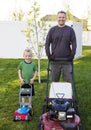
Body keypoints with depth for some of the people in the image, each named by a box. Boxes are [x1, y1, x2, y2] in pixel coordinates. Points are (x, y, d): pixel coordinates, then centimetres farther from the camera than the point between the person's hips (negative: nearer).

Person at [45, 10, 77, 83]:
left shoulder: (70, 30, 6)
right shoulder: (52, 30, 7)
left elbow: (74, 43, 4)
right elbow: (47, 43, 7)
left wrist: (72, 55, -6)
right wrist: (49, 55, -3)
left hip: (67, 61, 0)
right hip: (55, 61, 1)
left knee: (69, 80, 1)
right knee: (54, 81, 8)